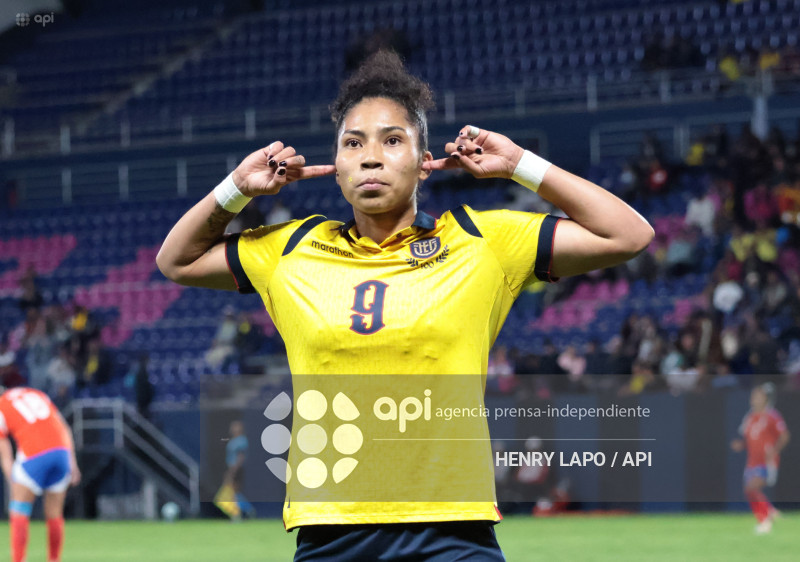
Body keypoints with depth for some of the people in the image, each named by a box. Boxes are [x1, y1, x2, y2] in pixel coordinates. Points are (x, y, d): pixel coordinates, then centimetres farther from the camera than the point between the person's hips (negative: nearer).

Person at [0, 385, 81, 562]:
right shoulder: (36, 394, 24)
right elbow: (65, 429, 20)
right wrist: (73, 464, 19)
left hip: (34, 455, -5)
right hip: (62, 448, 5)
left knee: (19, 514, 1)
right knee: (55, 514, 12)